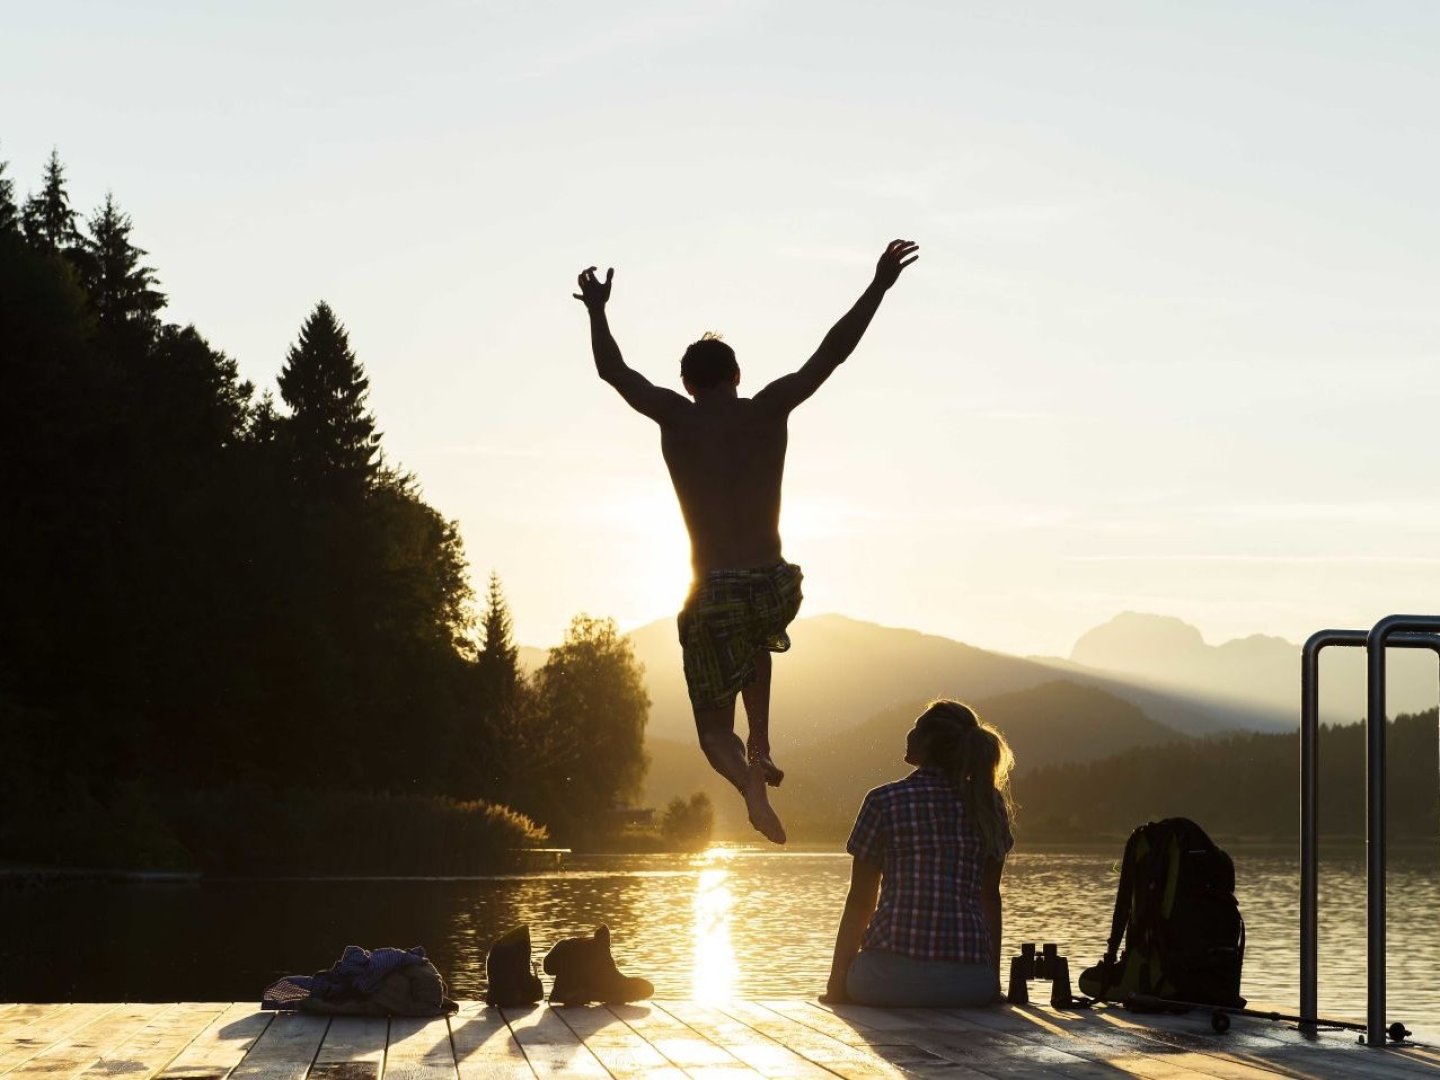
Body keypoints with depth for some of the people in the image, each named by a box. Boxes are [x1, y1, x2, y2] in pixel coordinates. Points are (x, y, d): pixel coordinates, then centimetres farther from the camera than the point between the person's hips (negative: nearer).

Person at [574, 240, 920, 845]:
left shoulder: (676, 419, -1)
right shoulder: (768, 410, 1)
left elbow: (612, 370, 14)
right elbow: (833, 352, 6)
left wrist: (597, 310, 29)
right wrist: (879, 286, 14)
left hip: (715, 595, -2)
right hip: (776, 589, 2)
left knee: (714, 727, 8)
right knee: (756, 640, 39)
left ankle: (747, 778, -25)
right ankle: (761, 748, 24)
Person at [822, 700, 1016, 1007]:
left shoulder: (884, 801, 2)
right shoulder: (988, 806, 10)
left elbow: (859, 904, 4)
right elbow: (990, 898, 13)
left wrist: (836, 986, 10)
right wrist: (993, 981, 20)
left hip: (892, 976, -3)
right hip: (971, 981, 3)